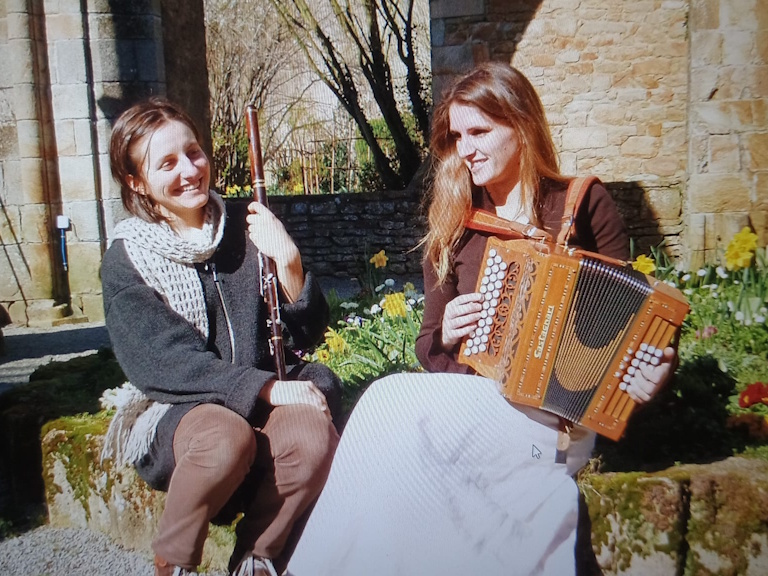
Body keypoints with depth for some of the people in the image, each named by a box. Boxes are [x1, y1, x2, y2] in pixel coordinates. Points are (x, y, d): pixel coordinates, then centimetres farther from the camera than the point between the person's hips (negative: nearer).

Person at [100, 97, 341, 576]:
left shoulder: (246, 228, 3)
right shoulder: (127, 259, -2)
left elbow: (308, 334, 0)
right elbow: (163, 363, -14)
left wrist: (288, 262, -18)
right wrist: (267, 389, -24)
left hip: (262, 401, 3)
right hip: (170, 412, -2)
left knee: (315, 437, -28)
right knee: (227, 436, -35)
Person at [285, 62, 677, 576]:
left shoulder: (585, 205, 4)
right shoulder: (454, 226, 13)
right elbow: (431, 349, 15)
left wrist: (652, 369, -13)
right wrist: (446, 336, -8)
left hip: (559, 417, -3)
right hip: (472, 397, 4)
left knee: (392, 401, -27)